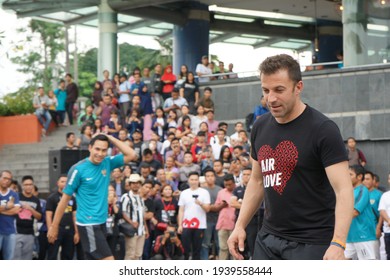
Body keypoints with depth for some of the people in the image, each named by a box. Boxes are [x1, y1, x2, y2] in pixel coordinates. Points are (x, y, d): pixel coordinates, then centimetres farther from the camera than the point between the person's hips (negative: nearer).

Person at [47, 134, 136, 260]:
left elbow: (131, 155, 1)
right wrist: (54, 226, -4)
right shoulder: (79, 169, -11)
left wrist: (110, 138, -3)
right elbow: (65, 198, -7)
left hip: (101, 222, 7)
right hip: (88, 224, -7)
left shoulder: (107, 163, 5)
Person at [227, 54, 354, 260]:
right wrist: (240, 225, 11)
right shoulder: (261, 128, 9)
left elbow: (343, 189, -19)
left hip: (312, 243, -6)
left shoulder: (323, 129, -13)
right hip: (268, 238, 7)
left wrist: (338, 244, -31)